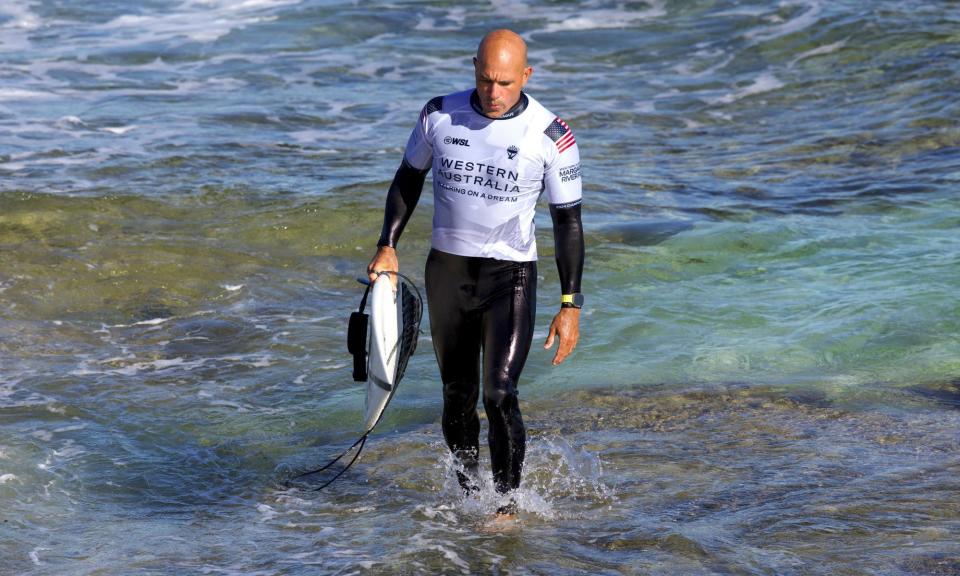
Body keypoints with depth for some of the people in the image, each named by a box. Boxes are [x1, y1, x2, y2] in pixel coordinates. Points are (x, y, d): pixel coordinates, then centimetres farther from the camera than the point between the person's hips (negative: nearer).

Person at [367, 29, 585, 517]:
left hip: (511, 276, -3)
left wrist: (570, 306, -7)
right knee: (457, 394, 11)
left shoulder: (551, 137, -10)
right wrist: (387, 246, 2)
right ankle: (466, 494, 29)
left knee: (499, 394, -15)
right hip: (446, 273, 3)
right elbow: (408, 179, 14)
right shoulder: (440, 116, -3)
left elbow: (568, 222, -4)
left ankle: (507, 504, -3)